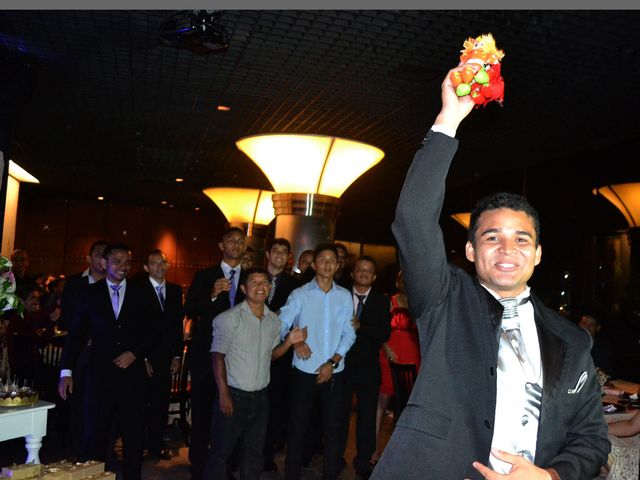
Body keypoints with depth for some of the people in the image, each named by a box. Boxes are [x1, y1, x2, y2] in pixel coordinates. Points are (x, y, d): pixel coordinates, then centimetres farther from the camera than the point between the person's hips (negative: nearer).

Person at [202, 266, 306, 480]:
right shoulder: (229, 318, -11)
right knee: (221, 450, 5)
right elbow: (218, 356, -11)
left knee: (254, 452, 14)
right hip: (234, 395, -5)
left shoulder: (274, 320, 6)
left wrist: (289, 342, -3)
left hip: (261, 396, 5)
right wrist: (224, 394, -16)